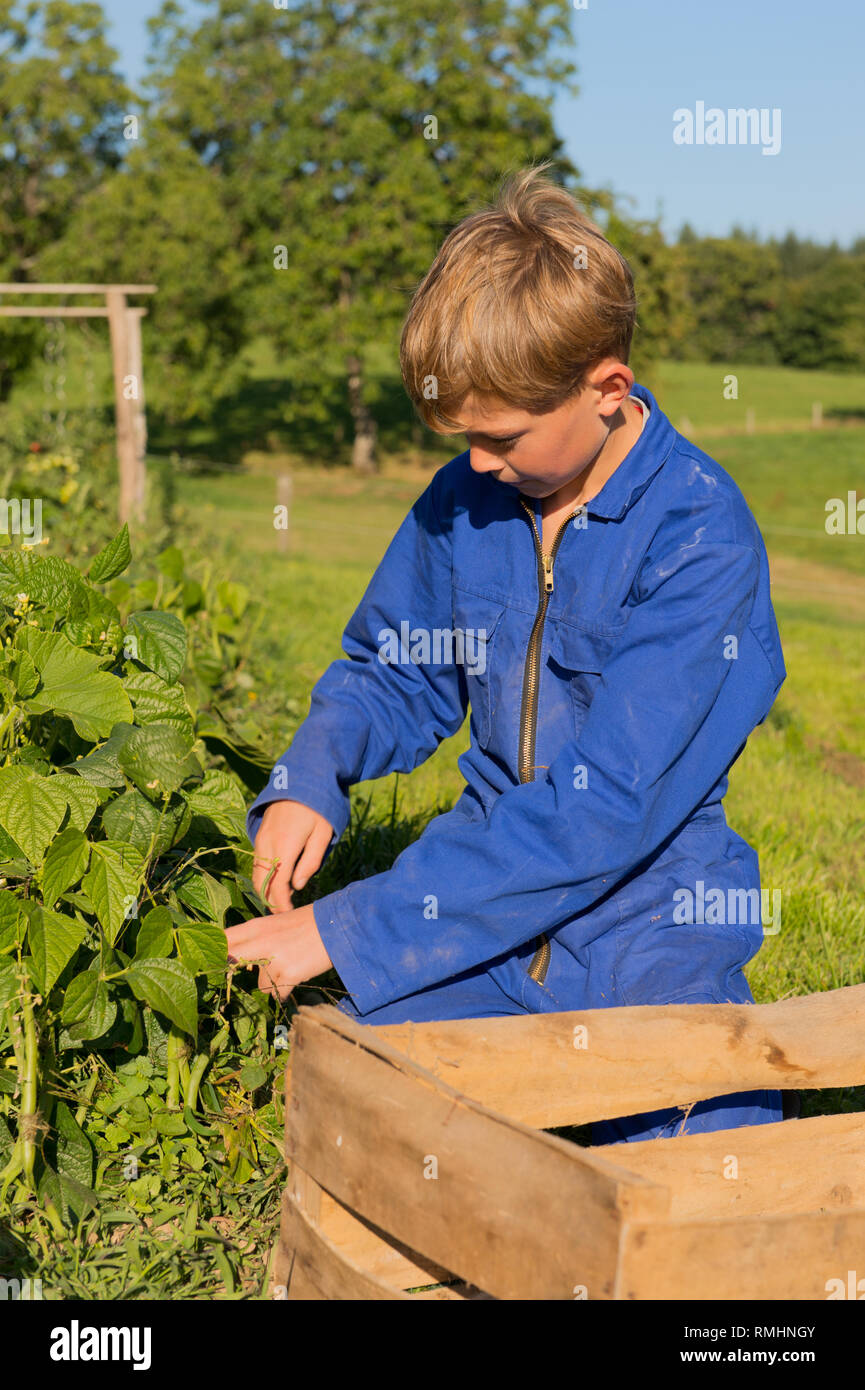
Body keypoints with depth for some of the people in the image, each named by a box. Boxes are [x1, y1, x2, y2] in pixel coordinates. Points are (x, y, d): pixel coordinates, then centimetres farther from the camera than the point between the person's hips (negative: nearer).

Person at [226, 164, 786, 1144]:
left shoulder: (698, 538, -17)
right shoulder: (467, 497, 2)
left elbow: (603, 807, -23)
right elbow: (392, 674, 18)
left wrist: (346, 930, -22)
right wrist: (308, 781, -6)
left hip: (645, 929, -4)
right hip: (487, 910, 5)